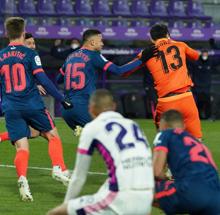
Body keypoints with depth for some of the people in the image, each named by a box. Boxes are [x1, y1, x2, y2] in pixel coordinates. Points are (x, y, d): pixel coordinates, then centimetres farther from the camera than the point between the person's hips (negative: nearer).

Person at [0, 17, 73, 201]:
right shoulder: (30, 54, -4)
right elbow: (43, 79, -10)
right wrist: (62, 99, -4)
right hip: (33, 106, -3)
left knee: (22, 148, 0)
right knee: (53, 136, 14)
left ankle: (22, 178, -24)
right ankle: (58, 168, -5)